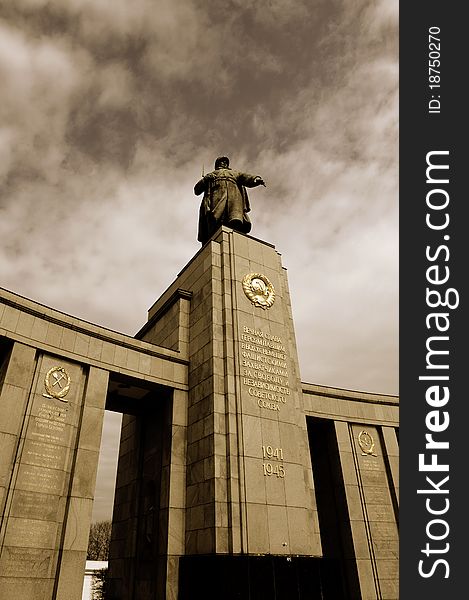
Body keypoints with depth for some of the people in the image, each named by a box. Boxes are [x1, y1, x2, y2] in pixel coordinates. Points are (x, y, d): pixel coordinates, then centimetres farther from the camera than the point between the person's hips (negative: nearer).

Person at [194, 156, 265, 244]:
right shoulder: (211, 175, 38)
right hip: (216, 195, 0)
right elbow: (197, 189, 26)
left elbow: (246, 178, 19)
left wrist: (256, 179, -4)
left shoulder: (235, 173, 40)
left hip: (233, 193, 1)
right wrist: (207, 179, 7)